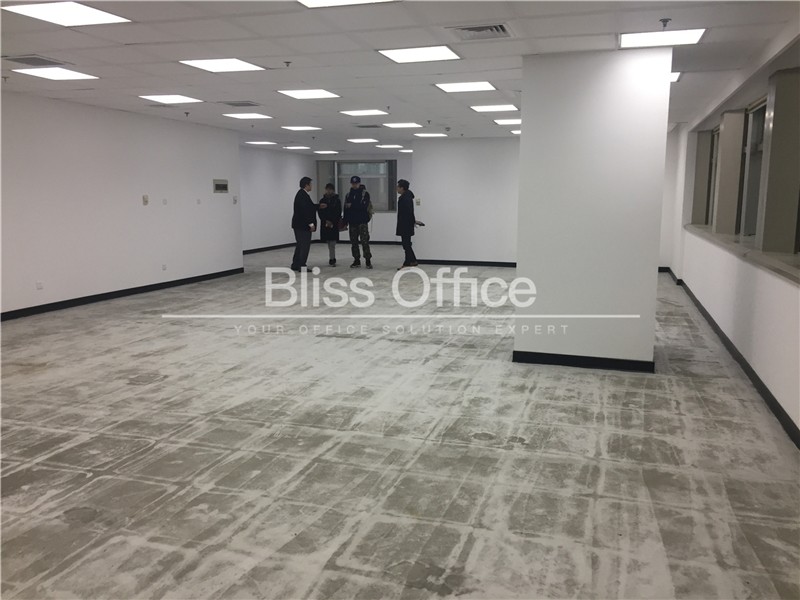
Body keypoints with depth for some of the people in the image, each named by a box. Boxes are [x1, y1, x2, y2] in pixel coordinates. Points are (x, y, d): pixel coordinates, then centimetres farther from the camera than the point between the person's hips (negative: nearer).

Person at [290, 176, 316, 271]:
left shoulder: (300, 194, 14)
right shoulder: (303, 195, -18)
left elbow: (308, 207, 19)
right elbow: (305, 211, -24)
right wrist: (311, 224, -22)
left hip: (299, 224, 11)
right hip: (303, 225, -11)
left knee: (300, 245, 16)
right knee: (305, 245, -4)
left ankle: (295, 265, 21)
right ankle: (301, 266, 1)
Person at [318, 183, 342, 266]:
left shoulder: (337, 200, 1)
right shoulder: (322, 200, 7)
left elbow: (338, 213, -2)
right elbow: (320, 212, 4)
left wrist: (332, 222, -12)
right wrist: (326, 221, -8)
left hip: (334, 224, -3)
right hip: (325, 224, 3)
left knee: (332, 243, -9)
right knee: (329, 243, 6)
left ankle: (332, 259, -9)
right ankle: (332, 259, 12)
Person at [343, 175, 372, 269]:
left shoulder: (365, 193, -3)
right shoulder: (348, 194, 13)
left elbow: (364, 206, -16)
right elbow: (345, 208, 14)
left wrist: (352, 205, -16)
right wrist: (345, 221, 10)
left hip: (362, 221, -5)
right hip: (352, 221, 5)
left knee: (365, 240, -9)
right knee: (353, 241, 7)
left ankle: (368, 260, -5)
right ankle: (356, 260, 15)